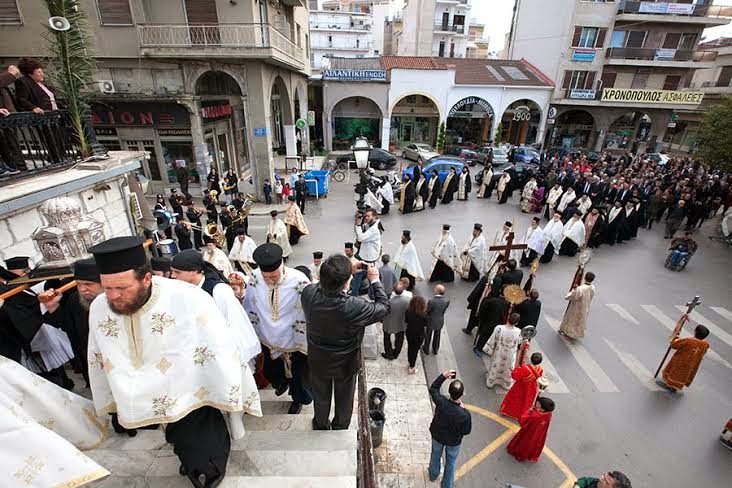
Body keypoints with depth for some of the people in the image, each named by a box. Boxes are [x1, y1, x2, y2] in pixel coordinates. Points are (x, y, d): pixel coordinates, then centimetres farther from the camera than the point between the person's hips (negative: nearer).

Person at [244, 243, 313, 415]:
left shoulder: (299, 281, -32)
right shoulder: (255, 277, -20)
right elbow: (250, 308, -4)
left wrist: (306, 346, -11)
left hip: (295, 342, -3)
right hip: (268, 341, 3)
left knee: (298, 375, 23)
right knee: (269, 372, 29)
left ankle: (298, 399, 57)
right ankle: (281, 382, 65)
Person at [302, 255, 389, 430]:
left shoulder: (308, 293, -30)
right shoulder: (354, 307, -41)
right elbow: (383, 307, -21)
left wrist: (346, 271, -5)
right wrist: (375, 280, -12)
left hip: (317, 361, 3)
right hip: (345, 364, -2)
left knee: (321, 396, 31)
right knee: (344, 397, 29)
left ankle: (320, 425, 58)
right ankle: (340, 428, 56)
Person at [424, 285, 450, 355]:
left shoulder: (431, 301, -36)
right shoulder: (447, 300, -24)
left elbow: (426, 311, -21)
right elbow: (444, 310, -7)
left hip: (431, 322, -3)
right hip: (440, 321, 3)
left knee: (428, 336, 24)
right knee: (437, 336, 27)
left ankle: (426, 350, 46)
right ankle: (435, 350, 49)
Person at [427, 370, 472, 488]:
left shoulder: (440, 402, -36)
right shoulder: (464, 414, -39)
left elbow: (433, 388, -14)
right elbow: (466, 431, -18)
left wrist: (443, 376, -21)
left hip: (437, 436, 2)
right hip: (453, 441, -2)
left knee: (435, 455, 32)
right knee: (450, 462, 28)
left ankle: (433, 475, 59)